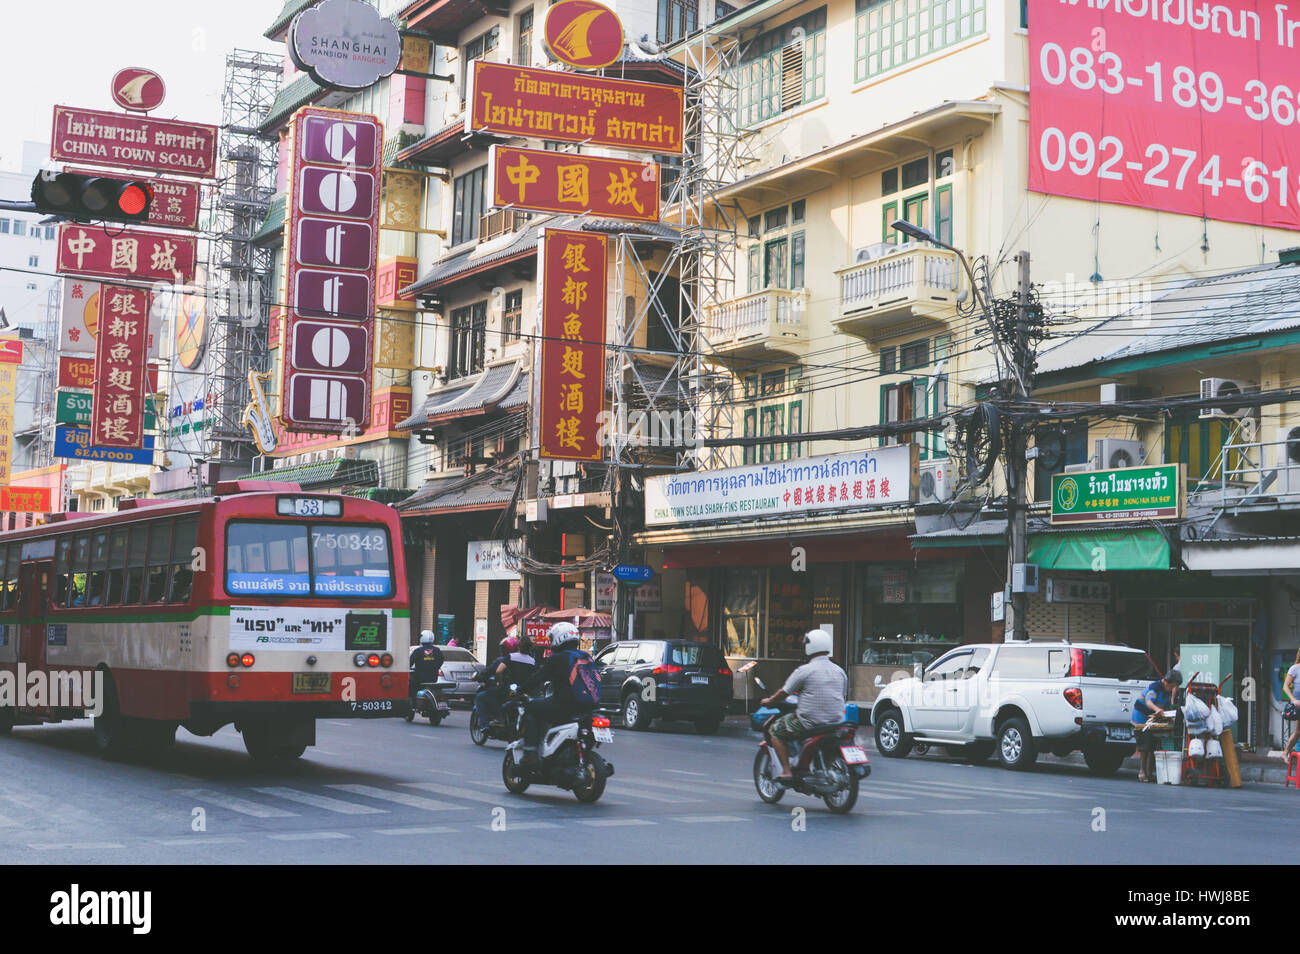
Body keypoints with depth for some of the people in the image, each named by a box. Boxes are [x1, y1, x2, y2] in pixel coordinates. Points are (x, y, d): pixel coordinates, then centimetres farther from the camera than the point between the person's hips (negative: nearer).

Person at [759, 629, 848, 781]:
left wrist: (769, 701, 18)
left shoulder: (804, 671, -8)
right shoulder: (840, 672, 9)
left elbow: (784, 693, -1)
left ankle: (786, 771, 0)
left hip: (809, 721, -6)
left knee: (776, 730, 10)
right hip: (836, 722, 6)